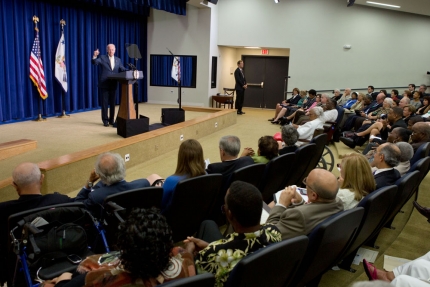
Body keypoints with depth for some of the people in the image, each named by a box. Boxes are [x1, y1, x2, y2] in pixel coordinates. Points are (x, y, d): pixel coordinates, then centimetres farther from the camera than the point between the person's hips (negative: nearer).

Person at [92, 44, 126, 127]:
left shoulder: (118, 60, 12)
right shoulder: (102, 58, 1)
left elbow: (122, 69, 8)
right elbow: (94, 62, -12)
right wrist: (95, 56, -32)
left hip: (113, 85, 3)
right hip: (104, 84, -3)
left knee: (112, 103, 8)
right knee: (104, 103, 1)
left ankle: (111, 120, 17)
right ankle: (105, 120, 9)